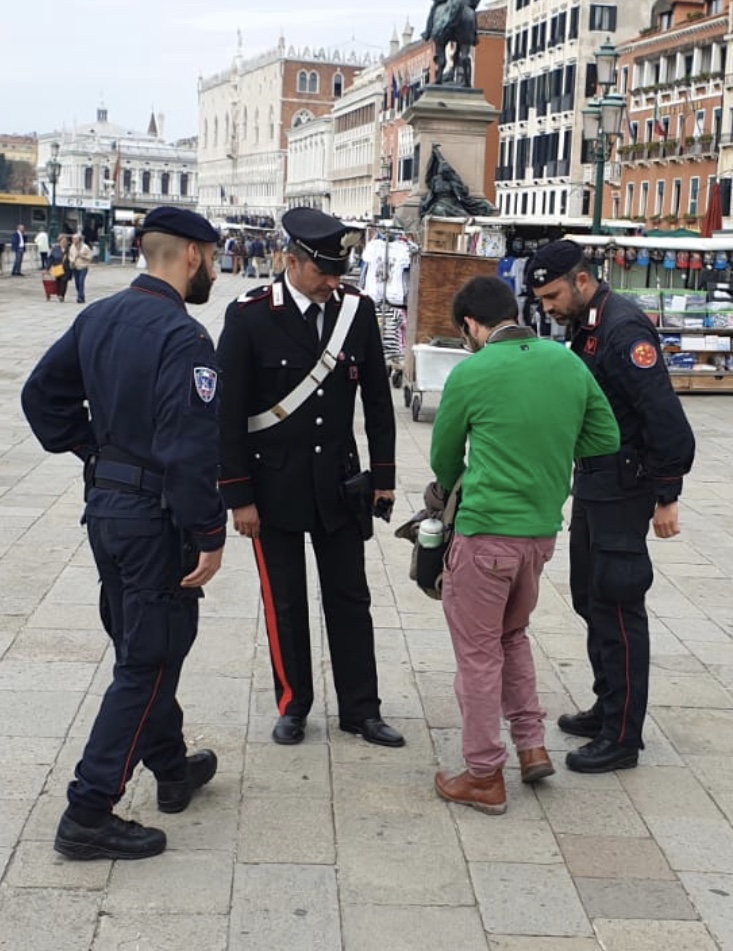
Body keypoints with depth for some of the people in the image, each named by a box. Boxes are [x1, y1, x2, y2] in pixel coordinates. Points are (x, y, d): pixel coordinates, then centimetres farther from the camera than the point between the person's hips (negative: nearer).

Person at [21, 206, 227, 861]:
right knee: (147, 665, 1)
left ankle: (173, 769, 38)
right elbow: (190, 450, -26)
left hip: (105, 505, 9)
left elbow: (42, 395, 12)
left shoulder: (98, 317, 5)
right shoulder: (182, 336, -21)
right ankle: (89, 815, 5)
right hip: (156, 517, -9)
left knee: (141, 647, 21)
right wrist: (209, 537, -19)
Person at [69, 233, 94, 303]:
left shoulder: (85, 247, -7)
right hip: (75, 268, 5)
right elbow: (70, 255, 18)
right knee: (77, 282, 4)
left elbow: (89, 257, -4)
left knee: (81, 281, -18)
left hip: (83, 267, -5)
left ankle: (80, 297, -17)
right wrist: (71, 261, -2)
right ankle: (81, 297, 16)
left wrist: (82, 256, -17)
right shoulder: (72, 247, 6)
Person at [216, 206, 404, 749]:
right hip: (274, 484, -3)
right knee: (285, 603, 9)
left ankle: (360, 708, 21)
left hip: (338, 481, 3)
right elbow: (229, 412, -10)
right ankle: (294, 705, 25)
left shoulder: (357, 309, -3)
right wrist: (239, 496, -10)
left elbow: (378, 398, 5)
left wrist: (383, 475, 5)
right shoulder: (250, 317, -12)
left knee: (350, 598, 10)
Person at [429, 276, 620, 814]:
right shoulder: (568, 362, 2)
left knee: (478, 652, 6)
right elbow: (606, 438, 7)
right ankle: (532, 745, 25)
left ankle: (485, 777, 14)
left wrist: (446, 490, 24)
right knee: (512, 634, 25)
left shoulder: (471, 373, -10)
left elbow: (445, 457, 3)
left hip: (487, 532, -6)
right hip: (543, 528, 6)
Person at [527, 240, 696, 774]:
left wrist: (667, 497, -20)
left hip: (623, 489, -10)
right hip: (592, 481, 10)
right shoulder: (587, 327, 10)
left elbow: (665, 418, -24)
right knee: (590, 599, 17)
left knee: (617, 607, -3)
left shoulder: (624, 329, -20)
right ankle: (608, 708, 31)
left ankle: (623, 737, 6)